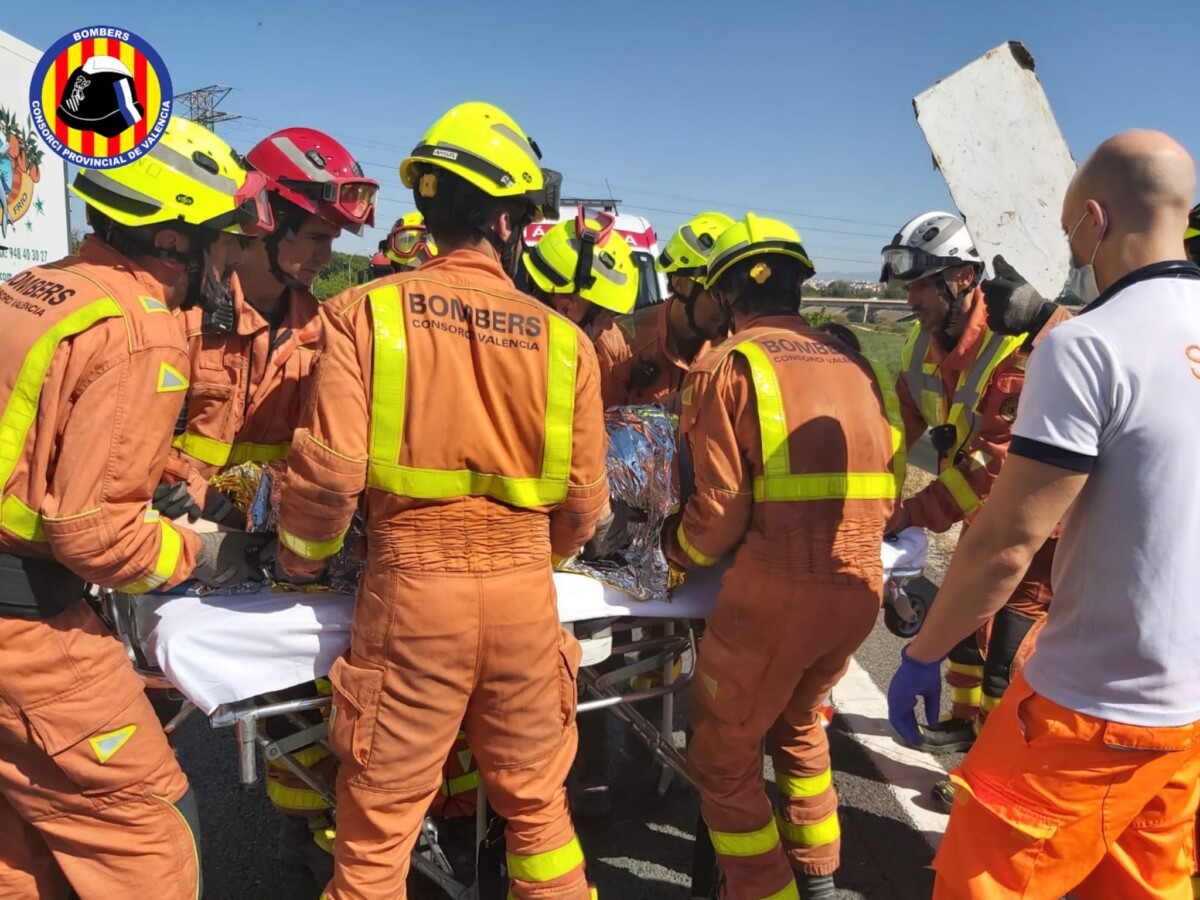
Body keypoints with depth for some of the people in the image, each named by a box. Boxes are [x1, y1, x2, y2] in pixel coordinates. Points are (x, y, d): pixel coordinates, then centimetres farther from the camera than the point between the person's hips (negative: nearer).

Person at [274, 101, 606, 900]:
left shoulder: (366, 312, -7)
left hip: (411, 582, -1)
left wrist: (303, 561, 9)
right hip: (523, 589, 2)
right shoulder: (563, 339, -2)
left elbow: (329, 468, -11)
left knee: (380, 820, 15)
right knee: (535, 802, 22)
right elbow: (584, 497, 2)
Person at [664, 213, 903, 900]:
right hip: (862, 585, 7)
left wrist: (677, 553, 8)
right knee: (798, 724, 31)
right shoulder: (855, 364, 11)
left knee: (725, 758, 14)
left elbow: (722, 508, -10)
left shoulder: (729, 366, -5)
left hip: (776, 591, -7)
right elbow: (888, 490, 11)